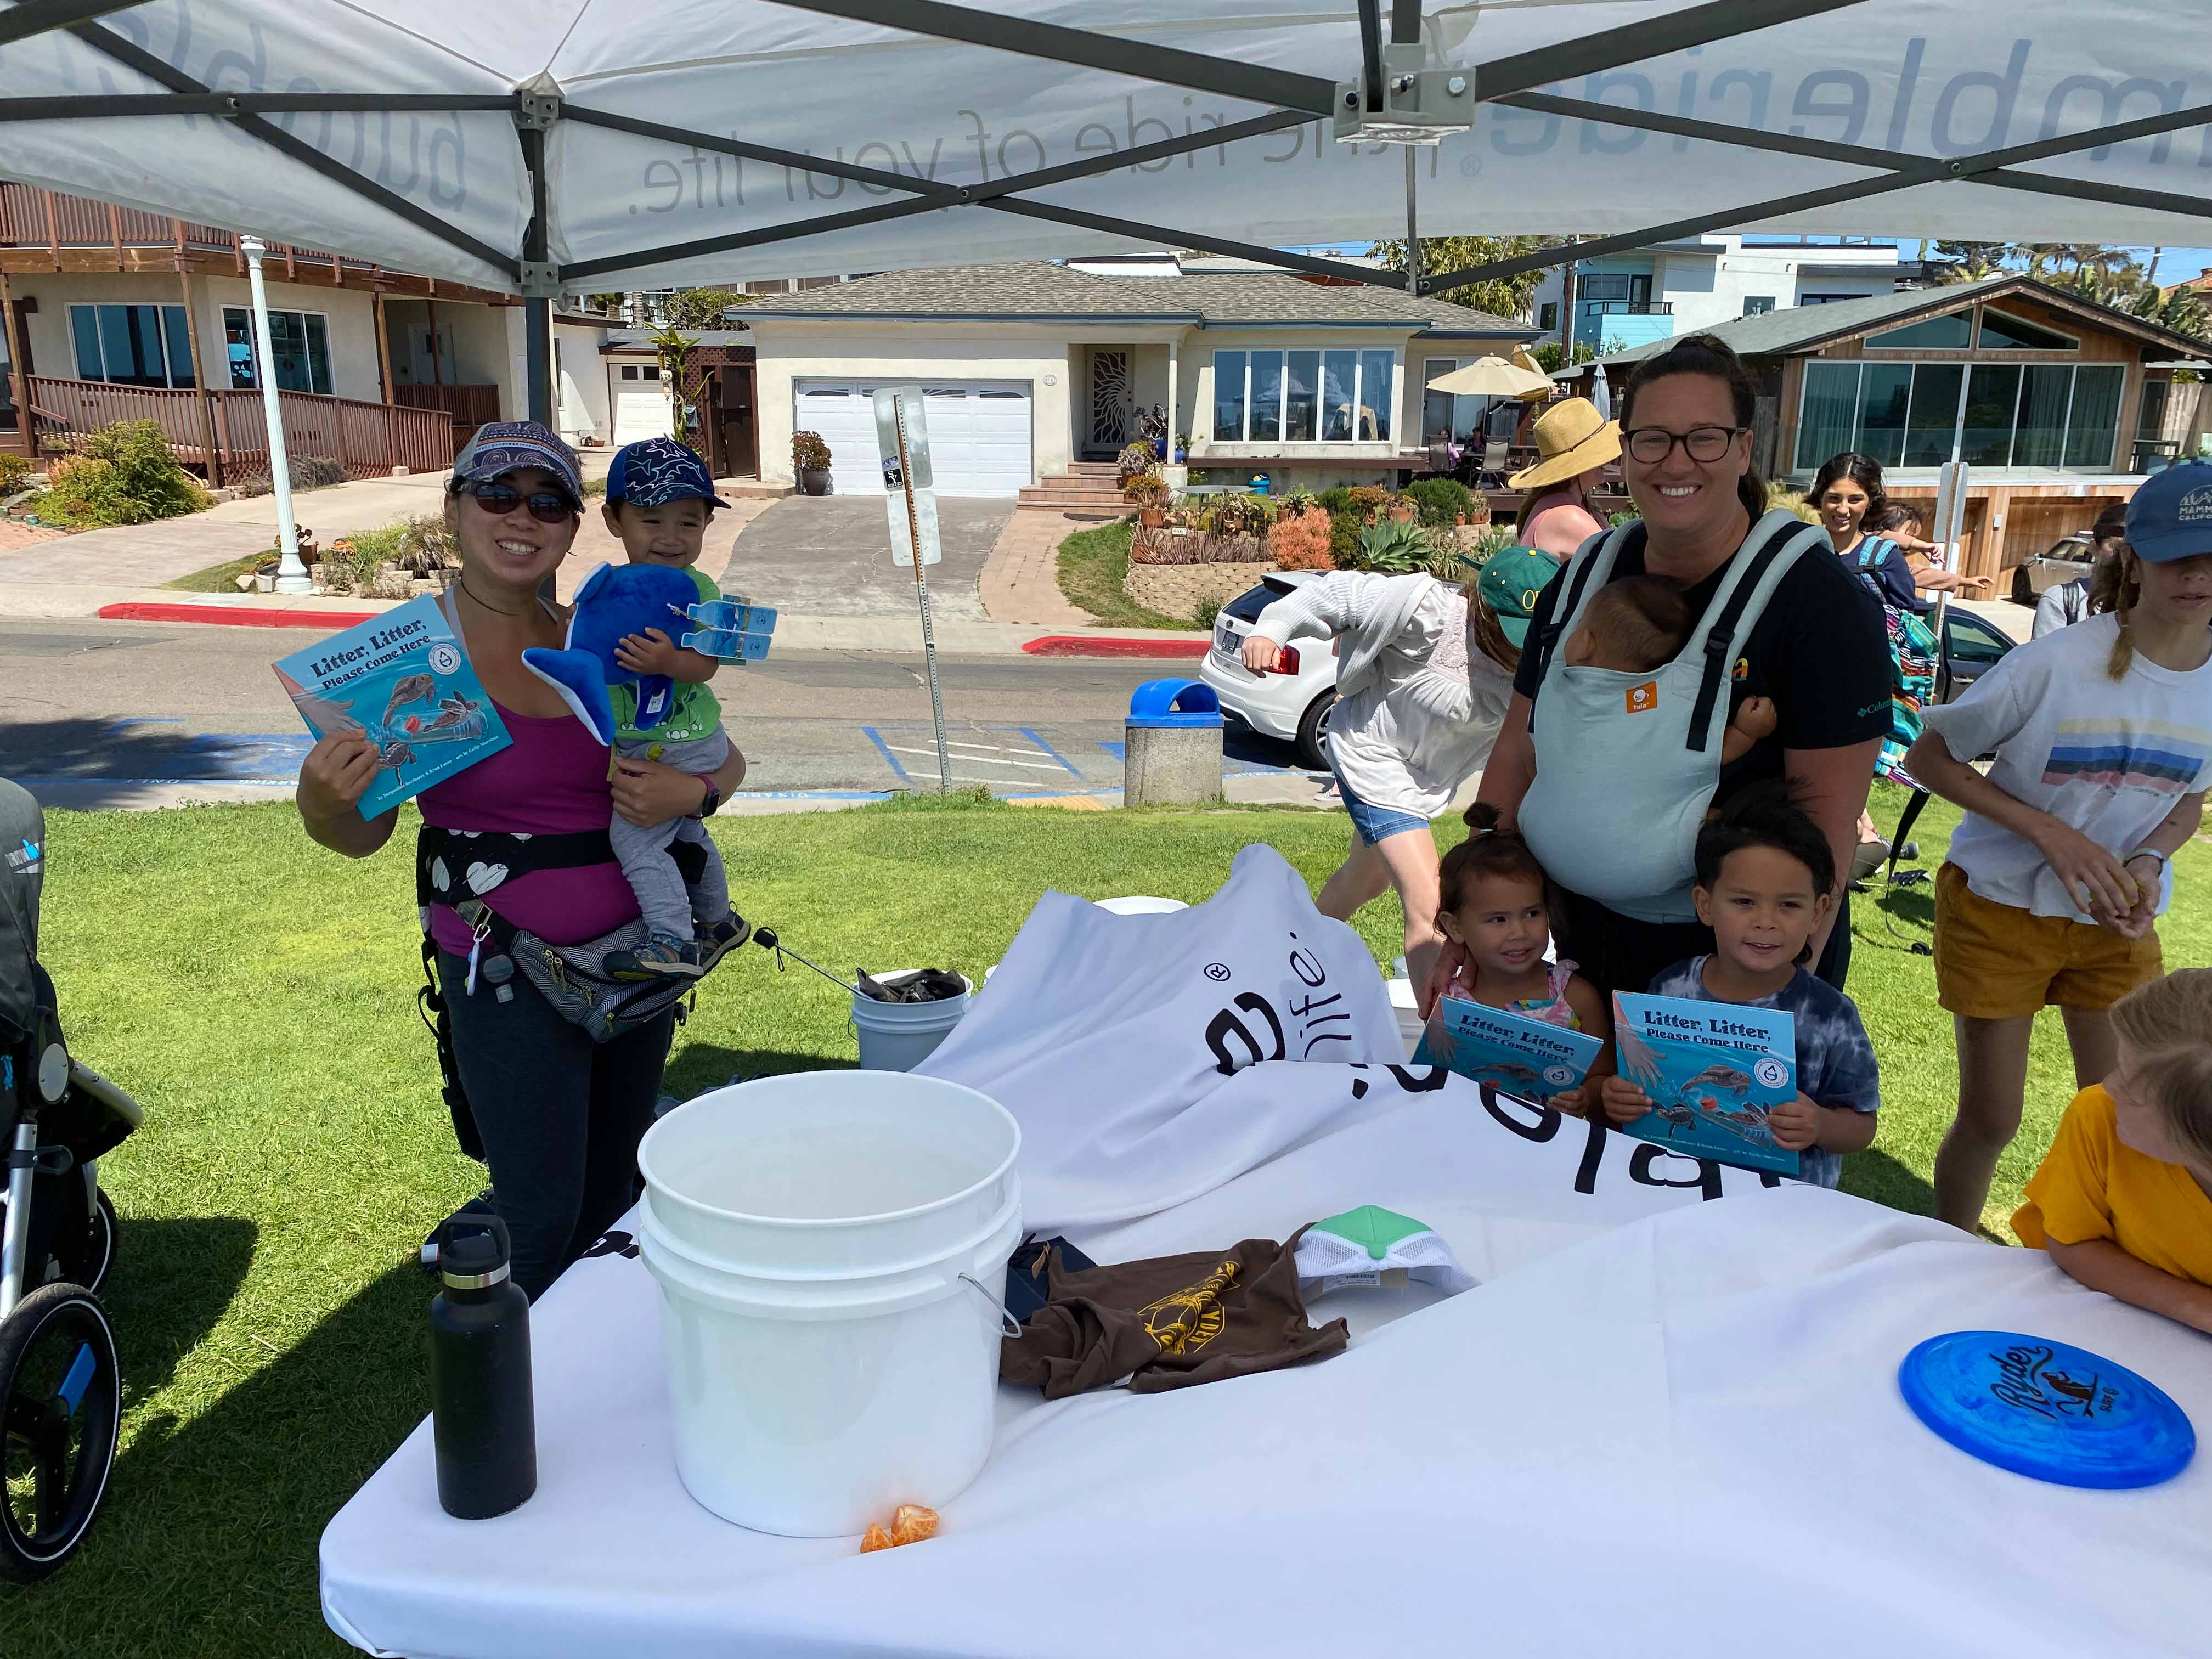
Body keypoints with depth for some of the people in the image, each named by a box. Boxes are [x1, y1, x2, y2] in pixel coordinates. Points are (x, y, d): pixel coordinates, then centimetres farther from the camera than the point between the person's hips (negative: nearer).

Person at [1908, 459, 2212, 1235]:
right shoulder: (2058, 662, -20)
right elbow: (1930, 757, -14)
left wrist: (2148, 860, -13)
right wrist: (2051, 834, -23)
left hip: (2119, 923, 4)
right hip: (2002, 908, -4)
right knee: (1989, 1121, 5)